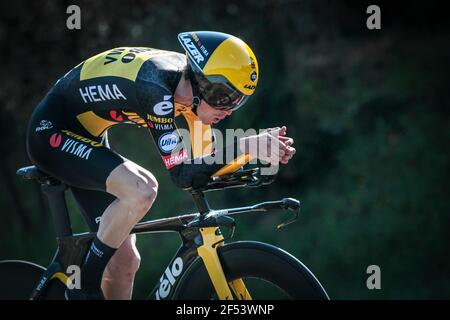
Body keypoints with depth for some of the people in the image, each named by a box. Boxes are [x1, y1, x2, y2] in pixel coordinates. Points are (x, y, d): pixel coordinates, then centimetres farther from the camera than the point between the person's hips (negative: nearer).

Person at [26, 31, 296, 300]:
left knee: (124, 260, 3)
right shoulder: (155, 87, -32)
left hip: (85, 138, 9)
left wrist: (263, 149, -15)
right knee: (142, 189, -31)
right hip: (51, 133, -9)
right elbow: (182, 173, -33)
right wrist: (246, 147, -36)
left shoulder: (187, 83, -8)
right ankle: (85, 287, -16)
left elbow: (206, 163, -2)